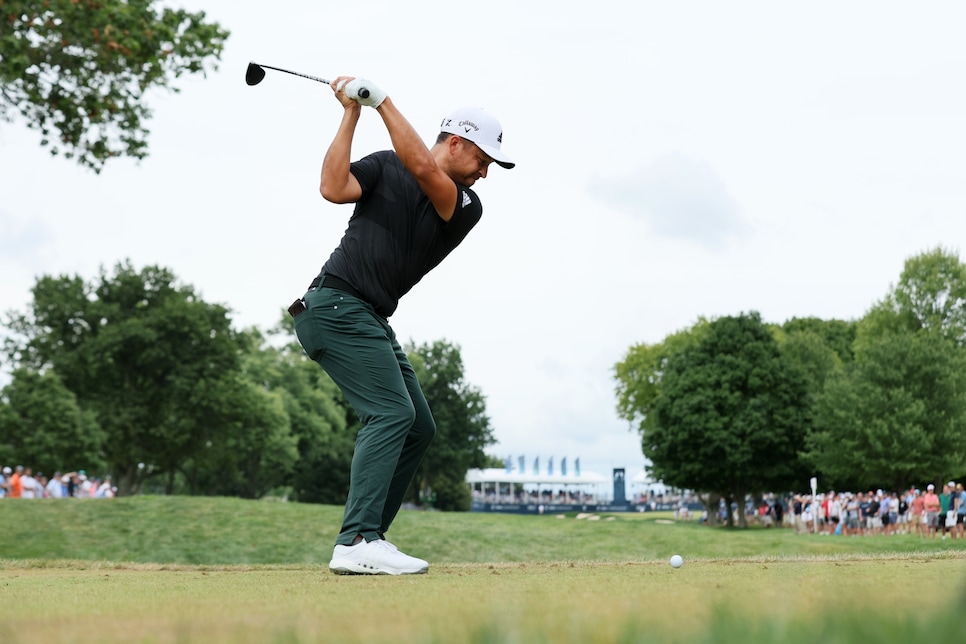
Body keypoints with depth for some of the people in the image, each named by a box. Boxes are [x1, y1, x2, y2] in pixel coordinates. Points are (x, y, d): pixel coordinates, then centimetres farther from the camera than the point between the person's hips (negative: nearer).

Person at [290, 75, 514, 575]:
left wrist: (382, 100, -12)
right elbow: (334, 189, -14)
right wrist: (352, 114, -11)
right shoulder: (385, 166, 4)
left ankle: (365, 542, 9)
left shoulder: (466, 207, 9)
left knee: (418, 428, 6)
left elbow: (423, 168, -11)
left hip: (372, 322, 7)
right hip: (336, 304, -7)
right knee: (392, 412, -20)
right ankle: (357, 544, -26)